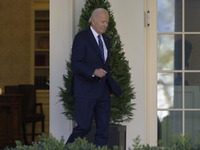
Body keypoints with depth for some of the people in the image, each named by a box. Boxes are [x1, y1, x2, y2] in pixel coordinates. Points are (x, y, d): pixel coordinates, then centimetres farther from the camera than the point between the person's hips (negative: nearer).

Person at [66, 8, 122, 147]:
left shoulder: (106, 40, 15)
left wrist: (110, 87, 20)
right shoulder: (81, 37, -7)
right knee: (84, 127, -8)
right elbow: (76, 64, -16)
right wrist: (94, 72, -29)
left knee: (103, 129, 2)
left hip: (103, 93, 7)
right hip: (85, 91, -7)